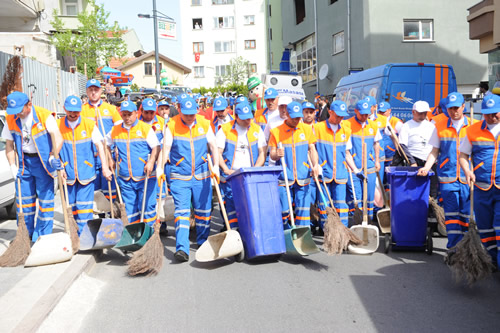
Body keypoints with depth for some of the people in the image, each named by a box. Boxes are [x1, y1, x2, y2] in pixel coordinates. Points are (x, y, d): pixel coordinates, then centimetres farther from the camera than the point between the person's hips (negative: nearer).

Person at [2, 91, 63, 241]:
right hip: (23, 162, 4)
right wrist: (12, 166, -2)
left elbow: (58, 139, -23)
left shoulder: (44, 116, -15)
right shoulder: (11, 120, -1)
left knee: (45, 198, 0)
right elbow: (9, 145, 6)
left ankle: (42, 237, 12)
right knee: (24, 199, 9)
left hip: (43, 161, -4)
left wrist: (53, 157, -33)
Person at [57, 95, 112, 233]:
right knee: (72, 205, 10)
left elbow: (99, 146, 0)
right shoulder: (58, 125, 1)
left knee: (84, 206, -7)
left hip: (86, 173, -2)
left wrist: (105, 168, -5)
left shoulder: (89, 124, -1)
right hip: (68, 174, 2)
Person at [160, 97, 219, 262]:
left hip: (202, 175, 3)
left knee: (203, 210, 11)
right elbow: (166, 148, -7)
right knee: (181, 211, -10)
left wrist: (216, 165, -10)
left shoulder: (204, 123, 3)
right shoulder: (171, 125, -4)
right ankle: (182, 248, -13)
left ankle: (203, 241, 31)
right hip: (179, 176, -2)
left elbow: (213, 146, 3)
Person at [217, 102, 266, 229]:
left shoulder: (257, 129, 11)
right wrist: (226, 170, -13)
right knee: (232, 206, -7)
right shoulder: (225, 129, 3)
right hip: (230, 176, -2)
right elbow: (217, 153, 0)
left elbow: (262, 153, 10)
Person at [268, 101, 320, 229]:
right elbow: (272, 155, 2)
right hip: (284, 177, -1)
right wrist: (277, 154, -22)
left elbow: (312, 149, 10)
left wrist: (315, 165, -9)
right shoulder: (276, 131, 1)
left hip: (303, 178, 2)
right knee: (284, 210, 2)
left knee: (303, 209, -1)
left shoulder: (307, 129, 8)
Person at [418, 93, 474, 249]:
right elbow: (435, 152, 12)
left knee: (466, 213, 4)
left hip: (467, 177, 0)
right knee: (451, 212, -2)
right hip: (447, 177, 0)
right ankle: (454, 247, 3)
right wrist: (426, 167, -3)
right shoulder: (440, 126, 8)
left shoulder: (473, 126, 6)